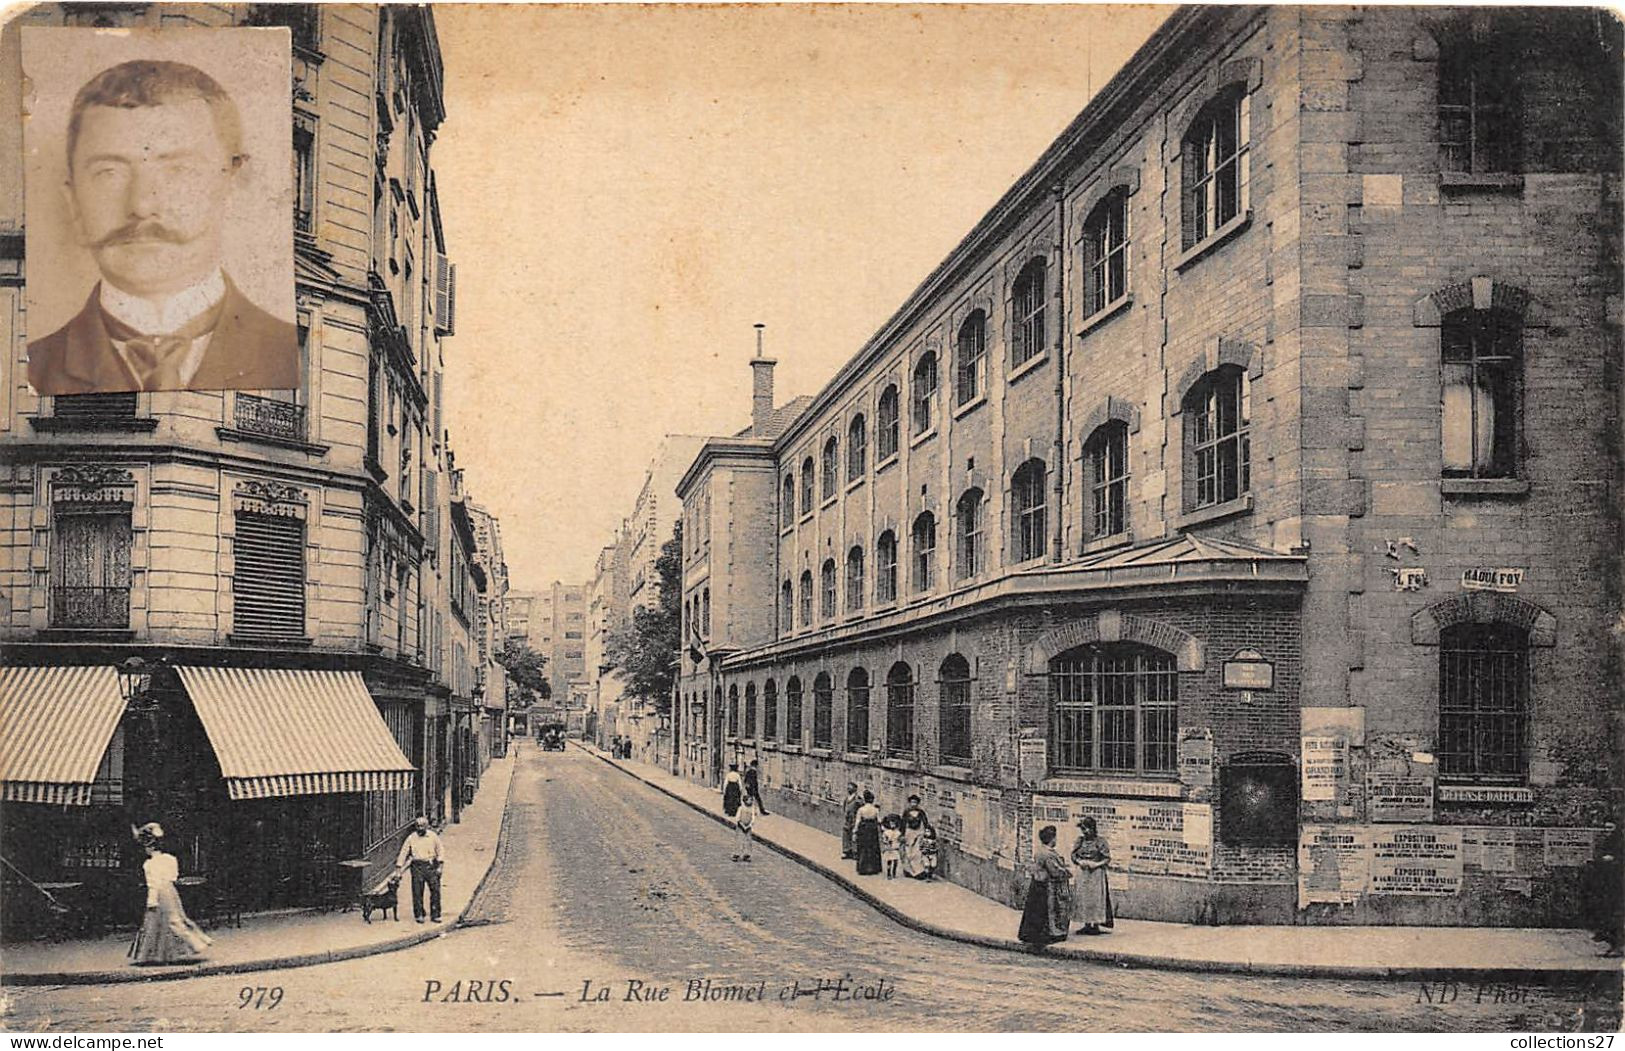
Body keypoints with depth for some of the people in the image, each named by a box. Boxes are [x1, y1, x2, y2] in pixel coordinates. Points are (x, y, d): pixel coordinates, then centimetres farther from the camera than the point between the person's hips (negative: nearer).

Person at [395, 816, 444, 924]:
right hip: (417, 866, 0)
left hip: (431, 866, 0)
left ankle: (435, 915, 4)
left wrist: (440, 865, -3)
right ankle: (419, 915, 10)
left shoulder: (433, 836, 4)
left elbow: (440, 850, 6)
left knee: (435, 890, -4)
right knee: (417, 892, -2)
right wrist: (398, 869, 0)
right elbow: (403, 853, 4)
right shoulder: (411, 838, 2)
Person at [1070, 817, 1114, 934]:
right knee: (1083, 898, 4)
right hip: (1083, 873, 5)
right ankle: (1087, 924, 11)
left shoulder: (1100, 840, -7)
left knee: (1096, 897, -6)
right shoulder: (1080, 840, 6)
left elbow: (1107, 858, -5)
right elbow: (1073, 854, 10)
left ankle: (1096, 925, -1)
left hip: (1096, 872, -5)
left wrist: (1096, 864, -17)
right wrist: (1079, 861, -9)